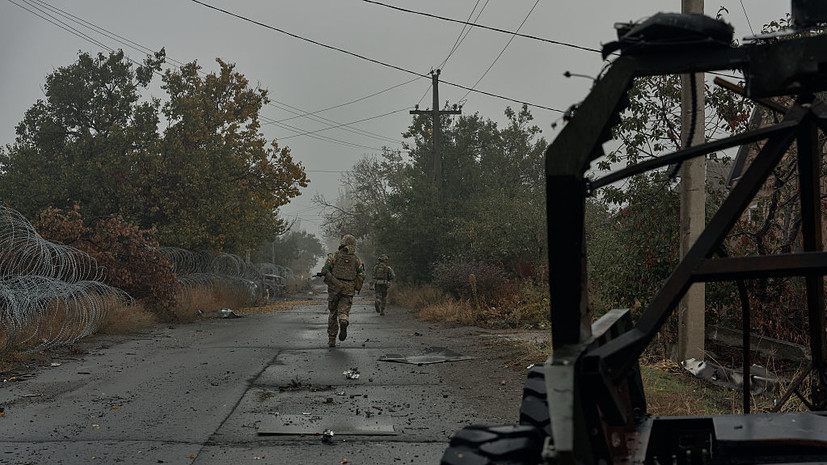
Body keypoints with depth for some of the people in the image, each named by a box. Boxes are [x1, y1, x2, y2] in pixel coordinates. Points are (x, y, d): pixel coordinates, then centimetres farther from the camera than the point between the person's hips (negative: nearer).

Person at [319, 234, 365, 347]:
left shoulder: (334, 255, 1)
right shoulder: (356, 259, 8)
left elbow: (325, 270, -5)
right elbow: (361, 275, 3)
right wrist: (357, 289, 15)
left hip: (334, 288, -1)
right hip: (349, 290, 1)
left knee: (333, 314, 11)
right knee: (343, 312, 2)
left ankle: (331, 339, 12)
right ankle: (344, 322, -34)